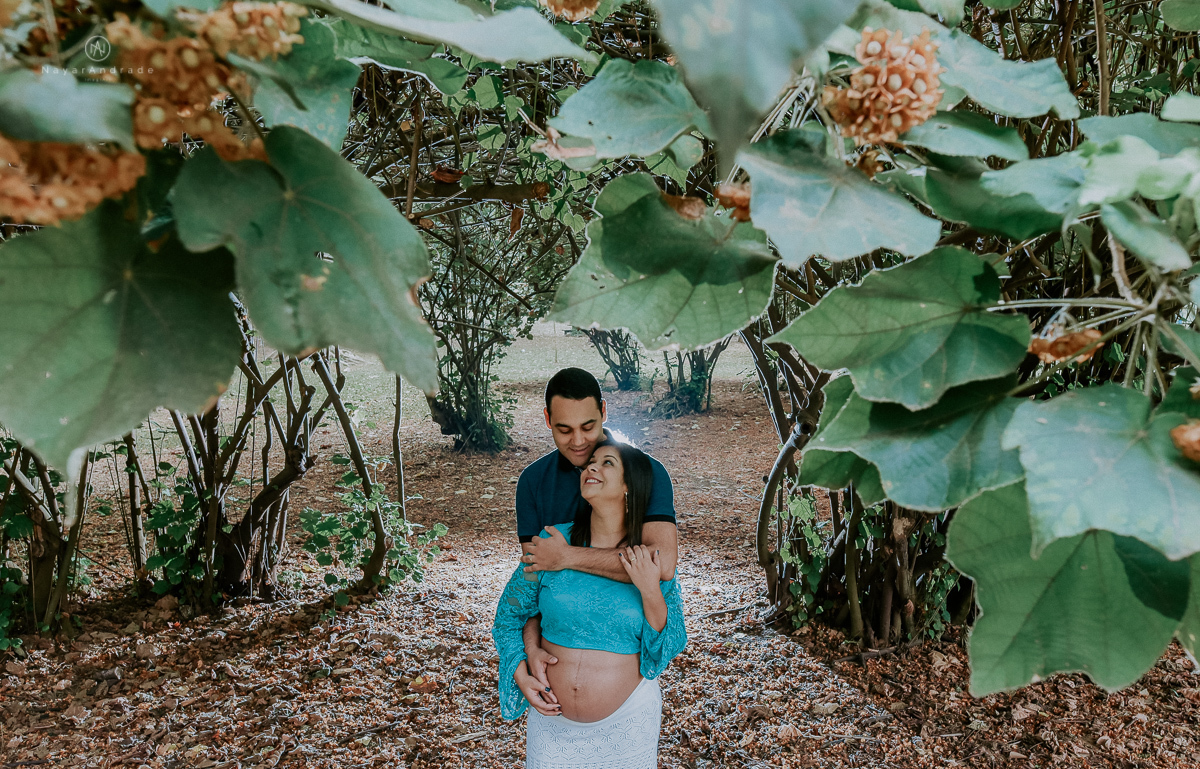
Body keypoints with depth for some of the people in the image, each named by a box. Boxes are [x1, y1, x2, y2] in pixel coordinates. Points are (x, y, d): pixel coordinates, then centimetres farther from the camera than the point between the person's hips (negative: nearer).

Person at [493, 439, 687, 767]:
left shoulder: (653, 559, -9)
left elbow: (670, 646, -8)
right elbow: (509, 613, 2)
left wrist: (650, 591, -22)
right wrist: (522, 675, -11)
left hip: (627, 722, 0)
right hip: (552, 716, 1)